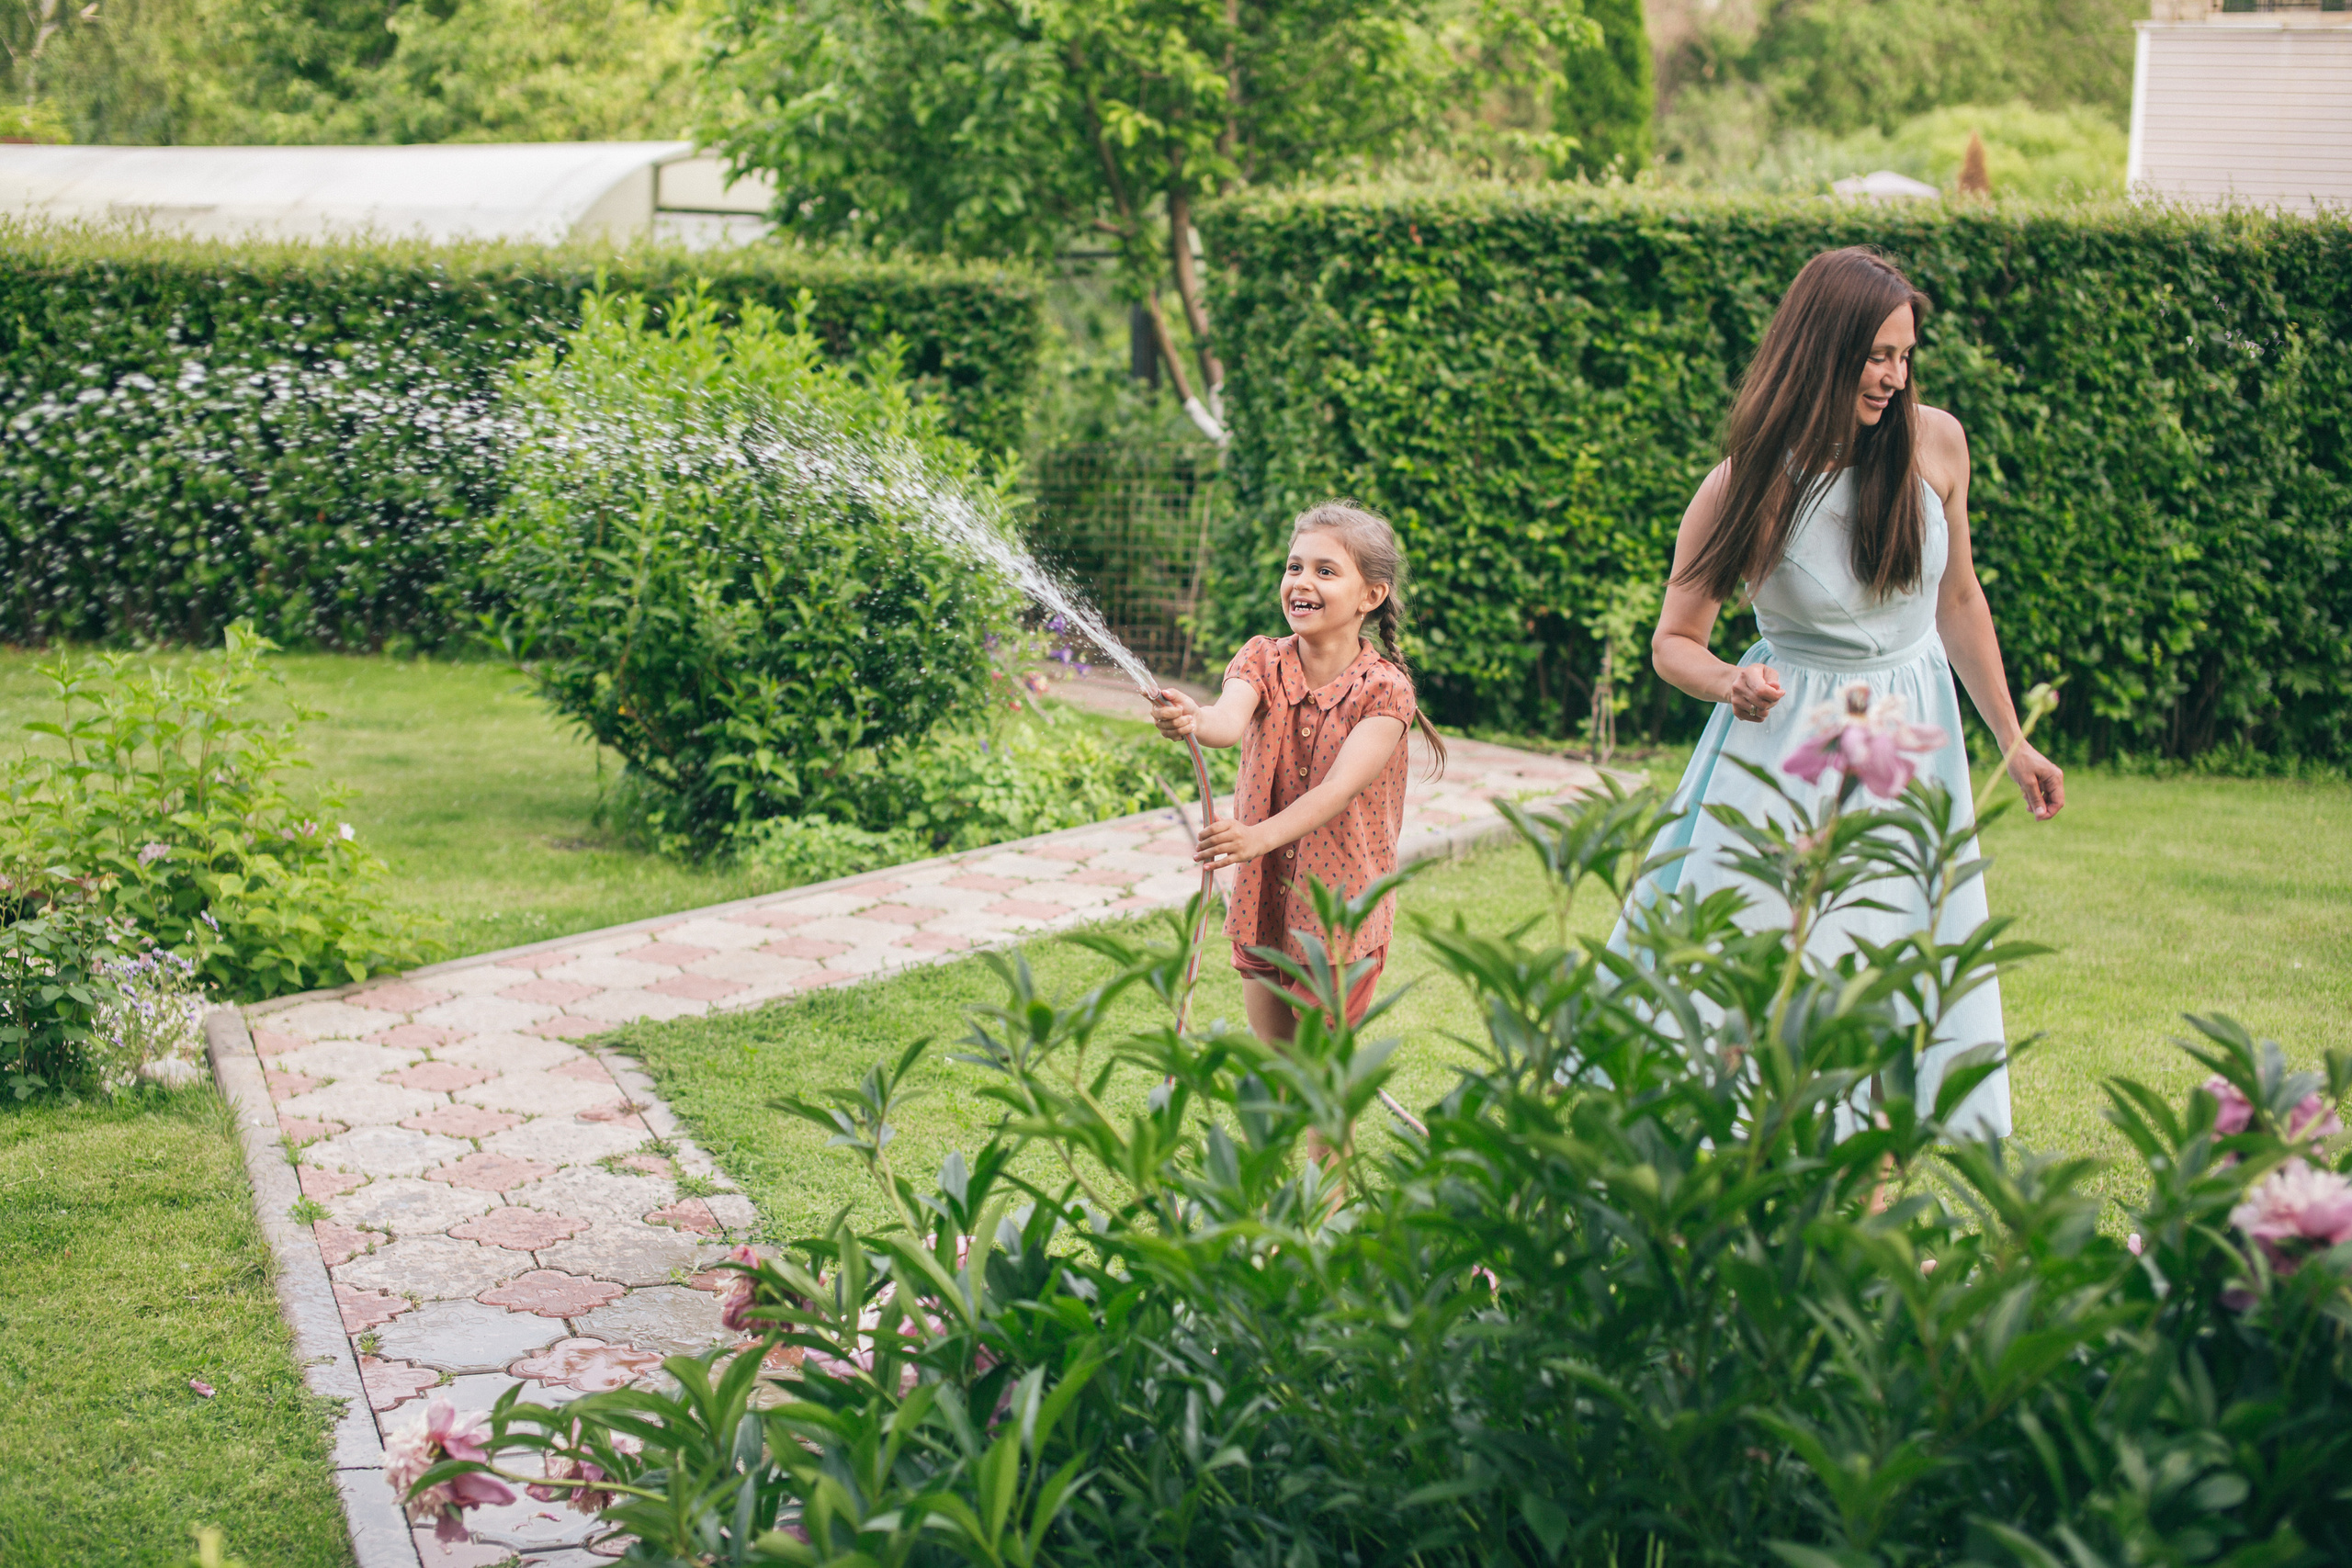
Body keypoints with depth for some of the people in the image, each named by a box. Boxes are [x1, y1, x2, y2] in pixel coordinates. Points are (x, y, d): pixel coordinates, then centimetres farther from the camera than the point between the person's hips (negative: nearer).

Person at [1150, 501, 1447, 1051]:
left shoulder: (1383, 689, -14)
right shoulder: (1261, 661, -4)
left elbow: (1339, 788, -27)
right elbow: (1230, 721, -25)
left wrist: (1260, 836, -43)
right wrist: (1193, 720, -50)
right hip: (1264, 900, 3)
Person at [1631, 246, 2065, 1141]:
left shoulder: (1935, 441, -6)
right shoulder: (1746, 486, -16)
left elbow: (1959, 599, 9)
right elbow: (1674, 643, -6)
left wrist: (2011, 741, 14)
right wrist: (1730, 685, -29)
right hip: (1792, 743, -3)